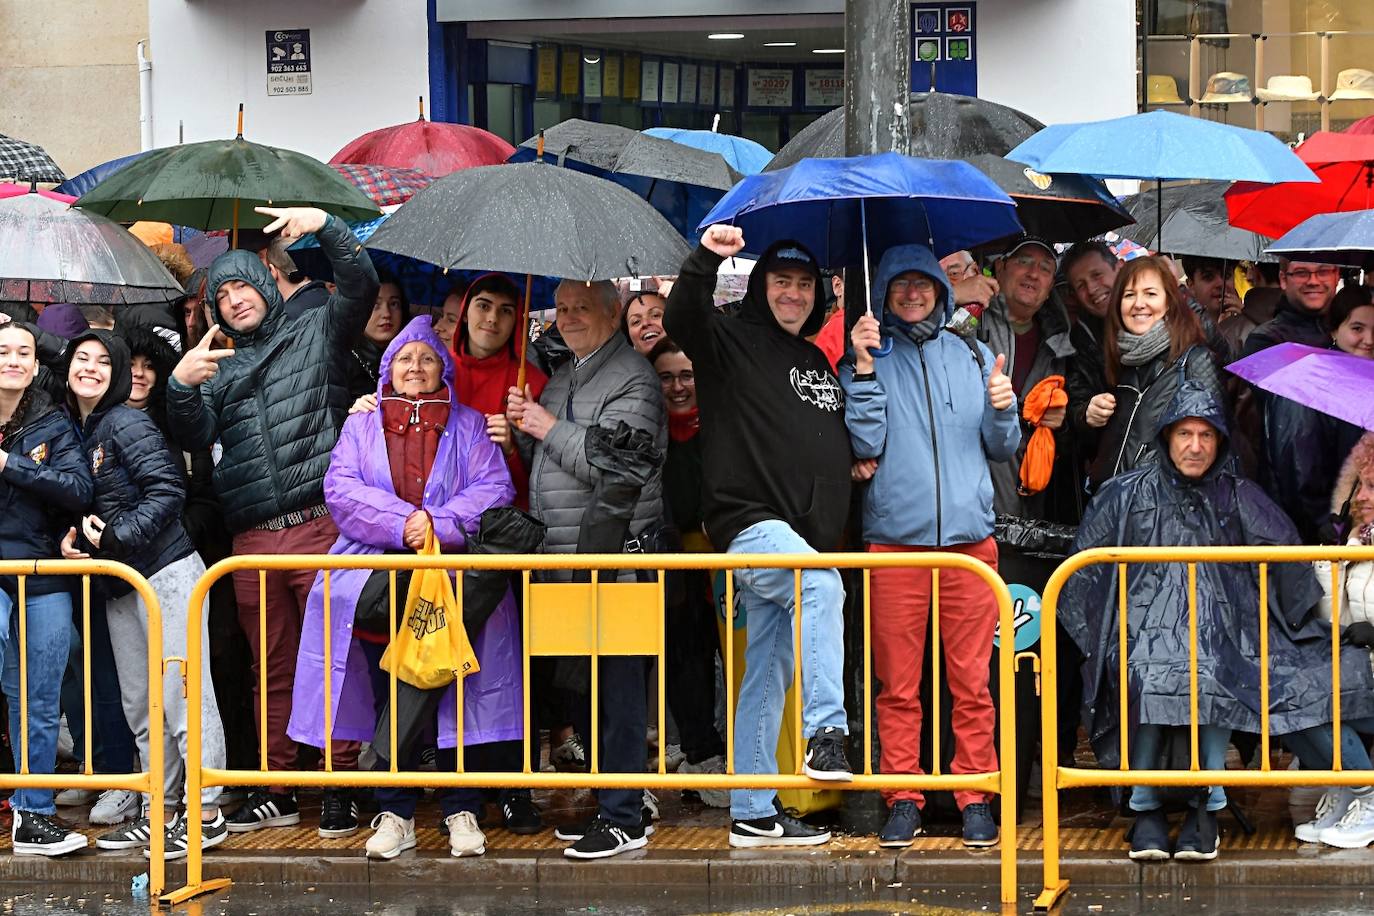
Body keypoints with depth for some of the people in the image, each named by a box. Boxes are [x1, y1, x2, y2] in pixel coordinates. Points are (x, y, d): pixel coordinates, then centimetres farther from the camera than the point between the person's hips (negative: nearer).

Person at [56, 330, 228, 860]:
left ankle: (206, 813, -5)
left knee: (182, 693, -8)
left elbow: (168, 491, -18)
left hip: (165, 573, -9)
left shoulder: (127, 425, -10)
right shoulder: (72, 432, 14)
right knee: (139, 704, 11)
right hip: (118, 583, 9)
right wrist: (70, 539, 1)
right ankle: (159, 813, 17)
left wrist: (115, 536, -18)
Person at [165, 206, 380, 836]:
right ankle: (276, 792, 14)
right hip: (253, 541, 4)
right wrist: (182, 386, -12)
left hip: (318, 525, -4)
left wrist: (324, 226, -15)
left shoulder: (315, 334, 11)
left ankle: (340, 788, -2)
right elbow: (194, 436, 6)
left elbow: (360, 283, -4)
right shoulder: (221, 369, 20)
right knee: (272, 670, 9)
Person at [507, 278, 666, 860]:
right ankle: (607, 804, 20)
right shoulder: (561, 378, 20)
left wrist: (549, 427, -11)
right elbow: (540, 464, 27)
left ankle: (624, 818, -4)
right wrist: (524, 429, 6)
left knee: (615, 686, -7)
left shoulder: (631, 379, -8)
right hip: (563, 559, 9)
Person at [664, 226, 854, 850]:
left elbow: (842, 444, 33)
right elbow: (680, 319, -19)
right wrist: (705, 260, -32)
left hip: (803, 536, 7)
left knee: (767, 679, 8)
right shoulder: (732, 341, 1)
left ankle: (753, 813, 11)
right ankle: (825, 734, -36)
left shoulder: (816, 362, 23)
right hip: (750, 523, -7)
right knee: (821, 586, -35)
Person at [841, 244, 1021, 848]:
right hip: (894, 536, -1)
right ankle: (902, 798, 7)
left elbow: (1002, 450, 15)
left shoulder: (973, 357, 13)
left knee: (971, 680, 1)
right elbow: (866, 445, -3)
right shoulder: (871, 358, 8)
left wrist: (1002, 409, -5)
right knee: (898, 683, 0)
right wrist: (864, 369, -9)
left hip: (969, 536, 1)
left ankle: (976, 796, 7)